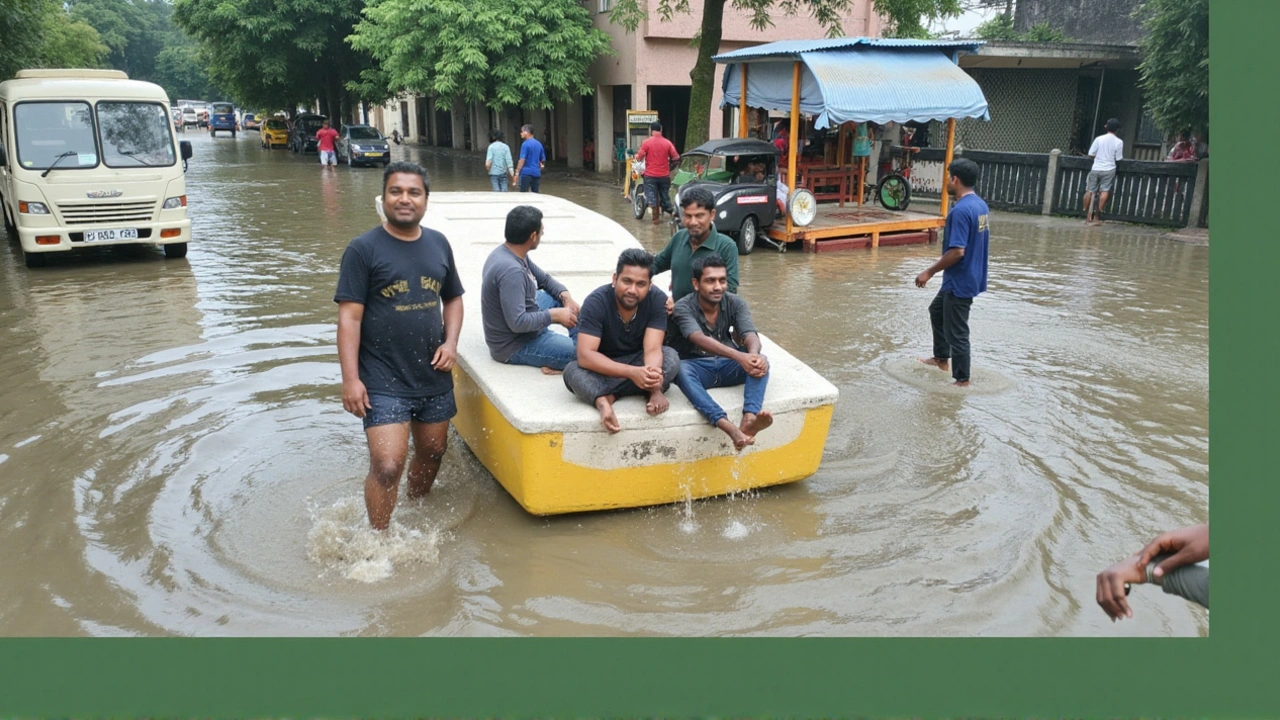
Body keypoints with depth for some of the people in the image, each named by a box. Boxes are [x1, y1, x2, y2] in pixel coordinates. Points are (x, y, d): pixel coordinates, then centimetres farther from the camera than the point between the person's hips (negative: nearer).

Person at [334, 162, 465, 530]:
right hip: (383, 381, -5)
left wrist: (450, 342, -1)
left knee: (431, 453, 19)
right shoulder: (364, 249, -8)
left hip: (433, 376, 6)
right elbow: (349, 317, -11)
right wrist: (351, 378, -17)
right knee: (387, 467, -12)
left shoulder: (438, 244, 7)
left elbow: (453, 299, 17)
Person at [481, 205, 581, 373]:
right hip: (515, 346, -10)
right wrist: (554, 315, -20)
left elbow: (544, 279, 14)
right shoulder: (511, 271, -30)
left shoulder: (510, 253, 1)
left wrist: (566, 296, -4)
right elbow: (518, 323, -32)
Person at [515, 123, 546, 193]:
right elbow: (543, 160, 15)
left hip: (526, 172, -7)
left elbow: (522, 159, -14)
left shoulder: (525, 144, -9)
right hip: (536, 173, 7)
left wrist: (517, 172, -11)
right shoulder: (539, 144, 11)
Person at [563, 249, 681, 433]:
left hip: (638, 362, 2)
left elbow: (653, 349, -26)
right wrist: (631, 372, -48)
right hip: (603, 367, -2)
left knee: (671, 358, -28)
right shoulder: (596, 302, -25)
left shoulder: (657, 300, -19)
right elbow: (585, 356, -34)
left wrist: (652, 373, -50)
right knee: (572, 371, -31)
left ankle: (607, 396, -28)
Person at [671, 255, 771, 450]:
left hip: (728, 366, 3)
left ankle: (748, 420, -51)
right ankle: (728, 427, -57)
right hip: (697, 367, -3)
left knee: (761, 361, -27)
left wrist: (753, 354, -45)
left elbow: (750, 334, -19)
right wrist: (739, 356, -49)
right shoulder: (683, 307, -15)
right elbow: (699, 339, -33)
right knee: (681, 369, -38)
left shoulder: (735, 303, -4)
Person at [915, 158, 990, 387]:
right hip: (972, 277, 10)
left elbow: (957, 251, -28)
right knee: (937, 310, 28)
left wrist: (930, 272, -19)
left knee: (956, 332, 1)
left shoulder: (960, 210, -24)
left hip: (960, 281, -10)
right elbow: (986, 239, 17)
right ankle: (941, 358, 40)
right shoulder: (981, 205, 6)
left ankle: (962, 380, 12)